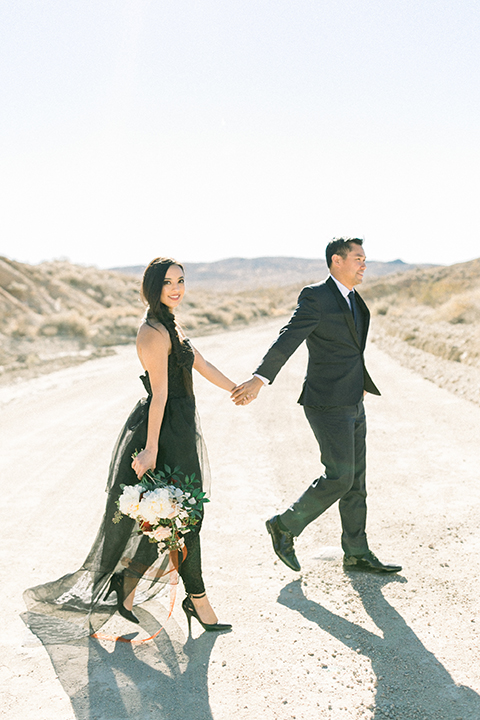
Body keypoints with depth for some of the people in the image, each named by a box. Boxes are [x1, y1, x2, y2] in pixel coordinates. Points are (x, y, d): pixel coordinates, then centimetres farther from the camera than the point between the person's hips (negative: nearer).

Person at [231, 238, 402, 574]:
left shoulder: (354, 300, 14)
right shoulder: (316, 297, -13)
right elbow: (288, 338, -25)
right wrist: (260, 379, -34)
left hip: (353, 405, 9)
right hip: (328, 405, -9)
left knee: (356, 480, 12)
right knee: (339, 477, -9)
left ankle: (357, 553, 22)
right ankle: (285, 527, 10)